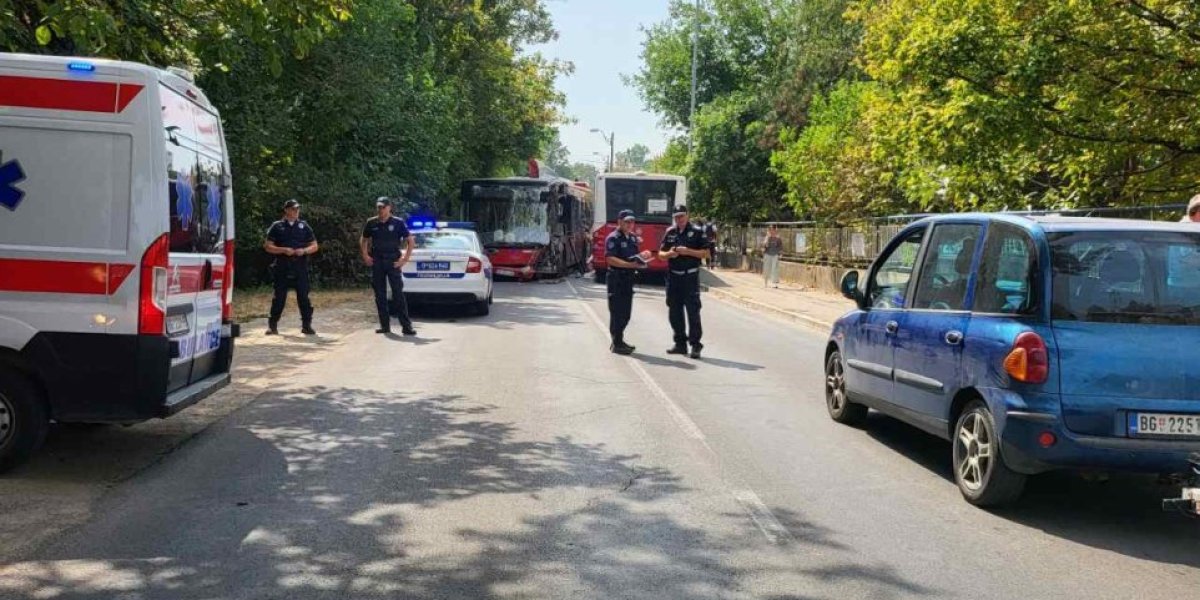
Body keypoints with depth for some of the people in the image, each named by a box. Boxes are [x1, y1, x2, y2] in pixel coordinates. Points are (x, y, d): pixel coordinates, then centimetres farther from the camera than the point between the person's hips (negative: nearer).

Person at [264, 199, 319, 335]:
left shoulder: (304, 227, 11)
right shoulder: (277, 227, 6)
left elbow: (314, 246, 12)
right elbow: (268, 246, 3)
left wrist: (304, 250, -8)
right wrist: (283, 250, -13)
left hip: (300, 268, 1)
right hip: (282, 268, -1)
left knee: (303, 296, -1)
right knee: (279, 297, 1)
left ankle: (306, 325, 5)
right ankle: (272, 325, 10)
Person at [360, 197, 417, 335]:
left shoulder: (398, 222, -2)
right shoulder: (371, 223, 6)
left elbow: (410, 241, 0)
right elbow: (363, 240, 20)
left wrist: (405, 259, -7)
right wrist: (365, 255, 7)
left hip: (393, 262, -3)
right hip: (376, 262, 4)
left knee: (398, 294, -8)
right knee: (380, 295, 6)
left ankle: (406, 326, -7)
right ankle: (385, 326, 13)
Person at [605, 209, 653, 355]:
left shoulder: (634, 237, 13)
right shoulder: (613, 238, -11)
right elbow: (610, 259, -20)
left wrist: (642, 256, 0)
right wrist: (630, 264, -29)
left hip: (629, 278, 8)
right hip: (617, 278, -8)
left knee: (626, 313, 13)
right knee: (617, 312, -4)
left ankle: (619, 341, 25)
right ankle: (616, 344, 1)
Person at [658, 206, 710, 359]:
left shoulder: (697, 231, -1)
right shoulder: (670, 232, 12)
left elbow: (705, 253, -4)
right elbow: (661, 253, 14)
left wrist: (688, 251, -16)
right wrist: (669, 254, -7)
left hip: (690, 277, -5)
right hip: (673, 276, 5)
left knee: (693, 311, -7)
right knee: (674, 312, 8)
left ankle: (695, 345, -4)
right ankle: (680, 343, 18)